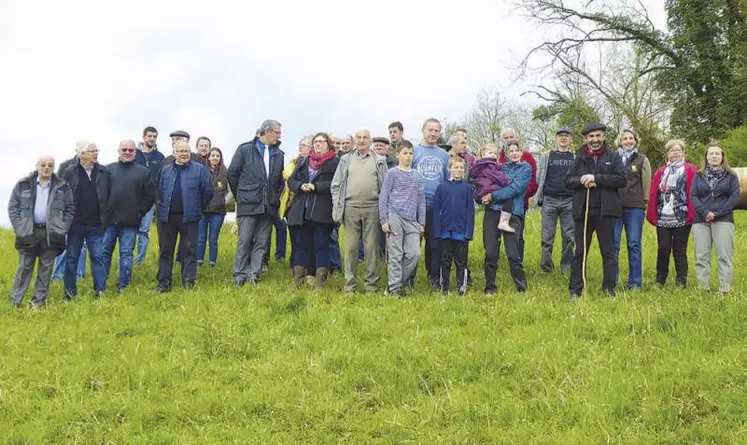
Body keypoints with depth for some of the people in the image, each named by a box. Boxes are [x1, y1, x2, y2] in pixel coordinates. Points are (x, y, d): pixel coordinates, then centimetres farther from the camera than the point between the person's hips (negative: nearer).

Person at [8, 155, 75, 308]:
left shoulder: (62, 187, 4)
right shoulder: (23, 185, 4)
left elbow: (70, 209, 6)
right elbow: (13, 207, 5)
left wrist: (62, 228, -3)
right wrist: (19, 228, -5)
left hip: (51, 234, 1)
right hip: (28, 233, 0)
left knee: (46, 269, 6)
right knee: (24, 268, 4)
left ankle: (39, 301, 15)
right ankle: (15, 302, 10)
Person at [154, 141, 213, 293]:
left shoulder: (199, 169, -1)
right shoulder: (166, 170, 10)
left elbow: (208, 190, -2)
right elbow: (160, 192, 15)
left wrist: (198, 207, 3)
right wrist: (163, 207, 9)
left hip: (189, 217, -3)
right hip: (167, 217, 3)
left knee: (189, 250, 2)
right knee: (165, 250, 5)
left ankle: (189, 281, 8)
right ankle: (164, 283, 10)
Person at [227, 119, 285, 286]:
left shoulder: (278, 154, 11)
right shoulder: (245, 149, 0)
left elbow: (281, 180, 19)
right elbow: (232, 173, 4)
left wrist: (276, 198, 11)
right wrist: (240, 195, 8)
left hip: (269, 206, 4)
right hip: (248, 204, -4)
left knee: (262, 243, 3)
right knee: (245, 241, -5)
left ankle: (254, 275, 7)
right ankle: (240, 275, 1)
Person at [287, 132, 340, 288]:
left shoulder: (335, 162, 0)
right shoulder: (303, 161, 18)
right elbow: (291, 180, 13)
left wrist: (316, 186, -18)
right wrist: (301, 186, -8)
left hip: (322, 212, -5)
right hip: (302, 211, 5)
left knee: (321, 245, -2)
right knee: (302, 245, 8)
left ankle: (320, 282, 1)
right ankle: (297, 280, 12)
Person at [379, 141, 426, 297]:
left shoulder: (417, 177, 16)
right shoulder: (392, 173, 3)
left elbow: (421, 201, 17)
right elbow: (383, 197, 1)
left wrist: (422, 222, 11)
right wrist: (384, 219, -6)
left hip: (411, 220, 4)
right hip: (394, 216, -4)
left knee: (414, 253, -4)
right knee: (395, 254, -3)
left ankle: (400, 282, 12)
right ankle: (394, 287, 4)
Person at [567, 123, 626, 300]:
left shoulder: (613, 158, 5)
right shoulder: (579, 159, 11)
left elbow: (621, 179, -8)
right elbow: (568, 181, 7)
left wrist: (596, 178, -14)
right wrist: (582, 180, -14)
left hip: (605, 211, -1)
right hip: (583, 211, 1)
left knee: (608, 252, 5)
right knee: (580, 252, 5)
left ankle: (609, 289, 12)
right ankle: (575, 290, 8)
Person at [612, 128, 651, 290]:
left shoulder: (642, 160, 8)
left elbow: (646, 183, 7)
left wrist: (645, 202, 2)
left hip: (635, 207, -1)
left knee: (634, 245, 2)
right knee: (613, 244, 0)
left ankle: (635, 282, 8)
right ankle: (611, 280, 9)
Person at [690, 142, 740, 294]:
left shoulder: (731, 175, 8)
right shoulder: (699, 175, 13)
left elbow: (735, 196, -2)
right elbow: (693, 196, 3)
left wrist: (718, 213, -12)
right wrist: (705, 213, -13)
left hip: (723, 221, -2)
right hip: (701, 221, 2)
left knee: (724, 256, -6)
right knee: (701, 256, 0)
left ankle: (725, 290, -7)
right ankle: (703, 289, 3)